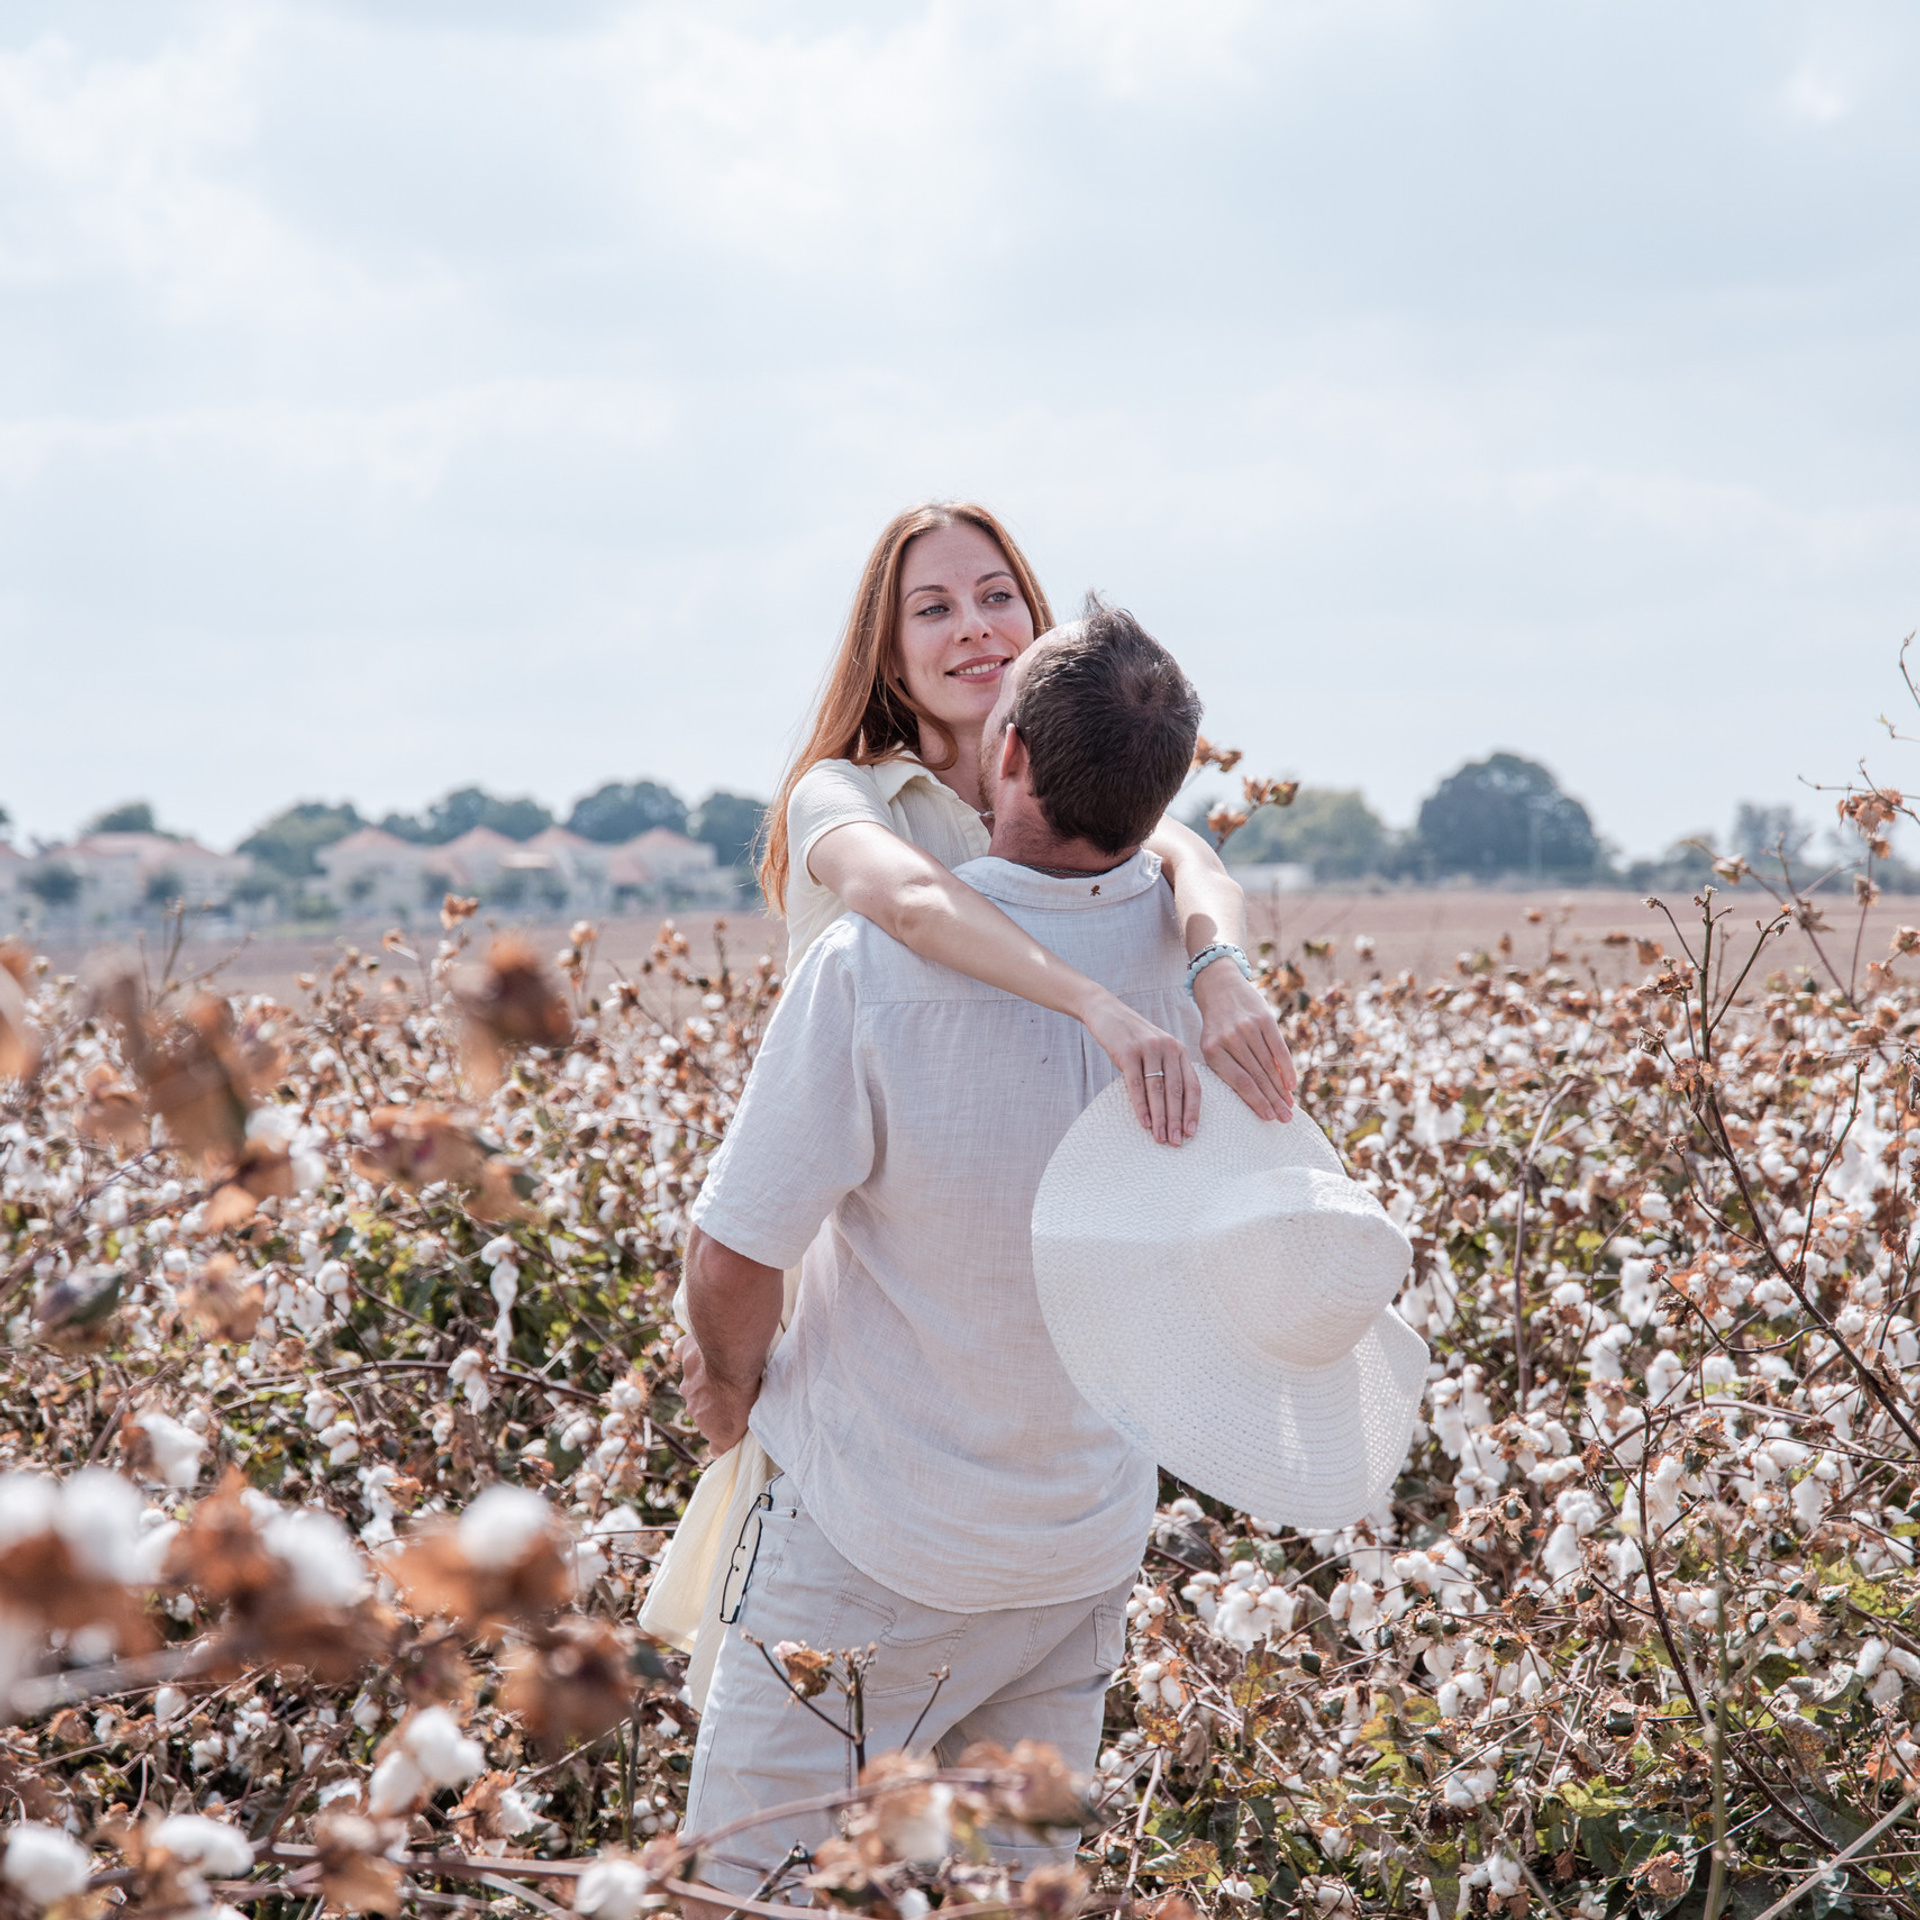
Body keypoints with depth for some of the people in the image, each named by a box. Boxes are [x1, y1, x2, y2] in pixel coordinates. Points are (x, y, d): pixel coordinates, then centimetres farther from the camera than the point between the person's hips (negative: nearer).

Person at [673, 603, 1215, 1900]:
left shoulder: (875, 964, -25)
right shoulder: (1184, 951, -10)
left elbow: (735, 1257, -17)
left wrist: (732, 1379, 2)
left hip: (874, 1547, -5)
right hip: (1093, 1540, 5)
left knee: (748, 1878, 4)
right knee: (1018, 1877, 16)